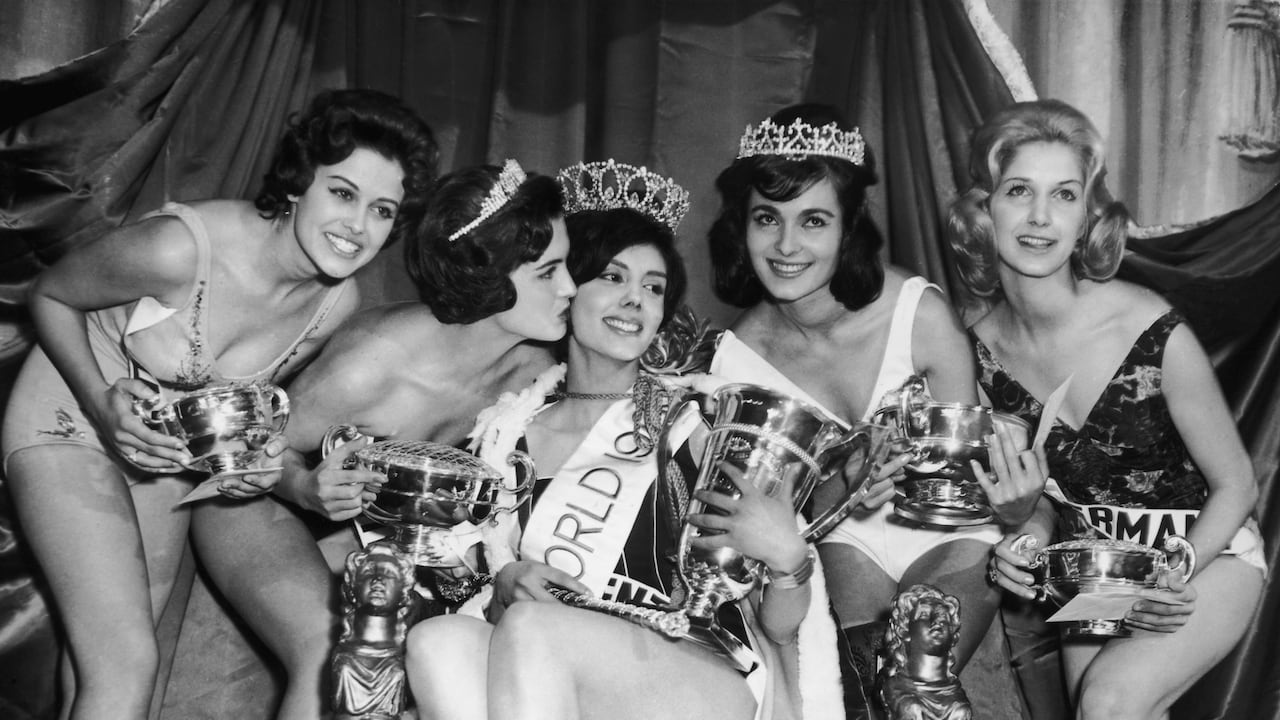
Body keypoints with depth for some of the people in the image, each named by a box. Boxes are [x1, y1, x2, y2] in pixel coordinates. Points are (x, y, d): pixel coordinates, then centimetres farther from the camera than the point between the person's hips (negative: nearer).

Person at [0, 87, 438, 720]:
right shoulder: (180, 248, -33)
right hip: (72, 418, -5)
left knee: (101, 659, 15)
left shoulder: (337, 303, -14)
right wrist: (102, 404, -27)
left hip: (172, 448, 6)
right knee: (127, 664, -15)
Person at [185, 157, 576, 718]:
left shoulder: (532, 368, -17)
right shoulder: (377, 358, -35)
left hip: (363, 523, 6)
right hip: (254, 499, -6)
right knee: (327, 660, -28)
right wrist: (308, 489, -39)